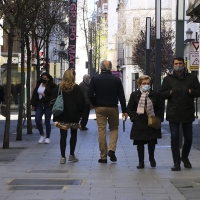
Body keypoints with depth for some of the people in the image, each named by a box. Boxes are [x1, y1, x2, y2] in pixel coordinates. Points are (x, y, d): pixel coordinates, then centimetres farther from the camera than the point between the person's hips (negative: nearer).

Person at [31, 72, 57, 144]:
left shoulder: (52, 86, -8)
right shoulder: (39, 84, 8)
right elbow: (34, 94, 11)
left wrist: (45, 96, -21)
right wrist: (33, 105, 8)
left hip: (48, 105, -5)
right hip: (39, 104, 5)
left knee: (47, 122, 1)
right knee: (37, 120, -3)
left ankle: (47, 137, 14)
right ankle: (42, 135, 19)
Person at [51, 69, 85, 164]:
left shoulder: (58, 88, 0)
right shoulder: (77, 88, -7)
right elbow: (81, 102, -9)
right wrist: (80, 113, 3)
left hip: (62, 116, 2)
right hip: (74, 116, -1)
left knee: (63, 136, 4)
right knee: (74, 134, 14)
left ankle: (63, 157, 0)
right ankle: (72, 155, 17)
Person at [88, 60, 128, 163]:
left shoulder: (95, 79, -3)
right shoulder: (116, 79, -1)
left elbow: (90, 95, -6)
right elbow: (121, 96, -1)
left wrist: (95, 104, 11)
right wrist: (124, 110, 4)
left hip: (100, 108, 0)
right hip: (113, 108, 0)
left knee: (102, 131, 3)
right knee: (114, 128, 17)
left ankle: (103, 156, 5)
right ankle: (112, 149, -3)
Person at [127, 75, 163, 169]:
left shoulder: (154, 94, 4)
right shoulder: (134, 95, 1)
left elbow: (160, 108, 9)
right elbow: (129, 109, 4)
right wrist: (134, 118, -7)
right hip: (139, 124, 0)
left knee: (152, 142, 3)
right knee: (140, 143, 3)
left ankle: (151, 158, 29)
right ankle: (141, 162, 12)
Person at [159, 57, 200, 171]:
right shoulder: (168, 79, 6)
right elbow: (161, 94, 4)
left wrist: (190, 91, -16)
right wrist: (170, 92, -14)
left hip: (188, 113, 1)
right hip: (173, 113, -1)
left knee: (188, 137, 10)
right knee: (174, 137, -4)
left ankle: (185, 157, 35)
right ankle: (177, 162, 2)